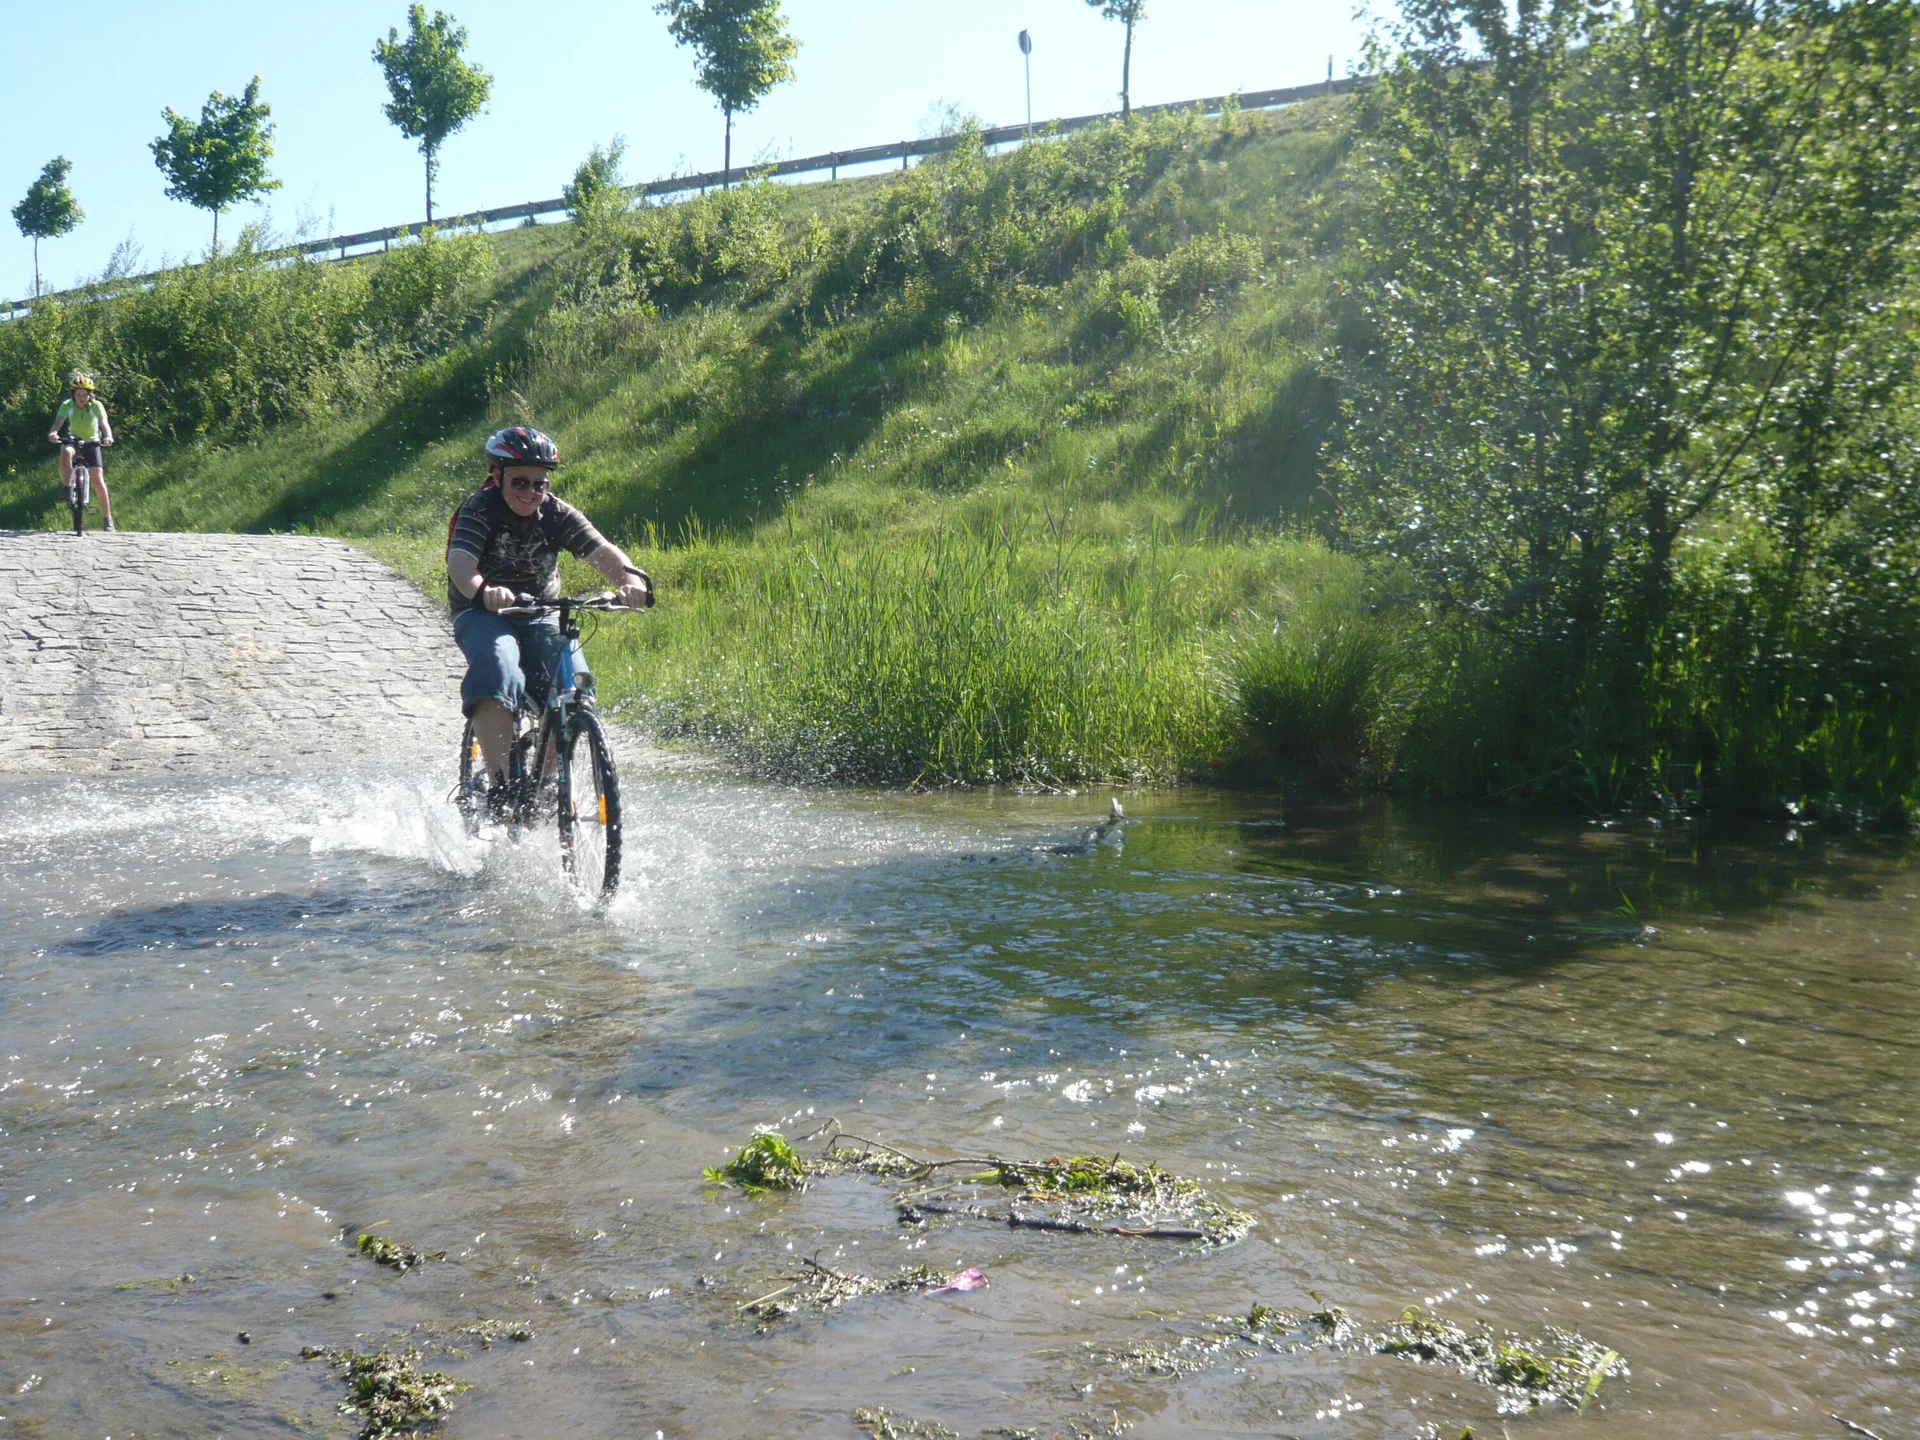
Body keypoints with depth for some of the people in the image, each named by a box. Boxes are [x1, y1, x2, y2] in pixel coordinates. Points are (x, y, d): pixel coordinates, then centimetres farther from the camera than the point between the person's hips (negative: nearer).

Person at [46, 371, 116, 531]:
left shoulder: (96, 405, -22)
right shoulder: (67, 405, -19)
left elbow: (104, 424, -35)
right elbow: (58, 422, -32)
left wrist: (108, 437, -57)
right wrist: (53, 433, -54)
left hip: (91, 442, -1)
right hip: (73, 439, 1)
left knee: (98, 479, -11)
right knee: (66, 452, -37)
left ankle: (108, 518, -2)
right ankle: (66, 486, -20)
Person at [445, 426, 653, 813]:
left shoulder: (557, 514, -4)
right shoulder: (479, 510, -13)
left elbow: (602, 552, -19)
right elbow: (459, 562, -30)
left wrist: (631, 579, -41)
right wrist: (483, 591, -53)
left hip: (541, 615, 4)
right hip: (482, 613, -3)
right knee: (496, 674, -34)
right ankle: (499, 783, -34)